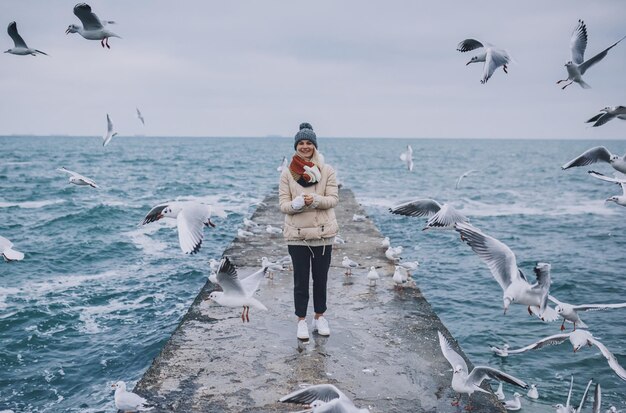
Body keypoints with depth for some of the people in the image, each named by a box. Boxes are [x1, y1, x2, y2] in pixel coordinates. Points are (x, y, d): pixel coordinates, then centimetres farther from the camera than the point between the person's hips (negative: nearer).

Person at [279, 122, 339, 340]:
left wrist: (315, 199, -24)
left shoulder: (327, 170, -1)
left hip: (323, 233, 1)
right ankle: (302, 320, 19)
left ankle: (320, 317, 29)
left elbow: (333, 198, -5)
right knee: (301, 279, 7)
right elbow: (283, 203, -3)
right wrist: (296, 204, -25)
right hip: (297, 234, -1)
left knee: (321, 278, 13)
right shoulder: (287, 172, -1)